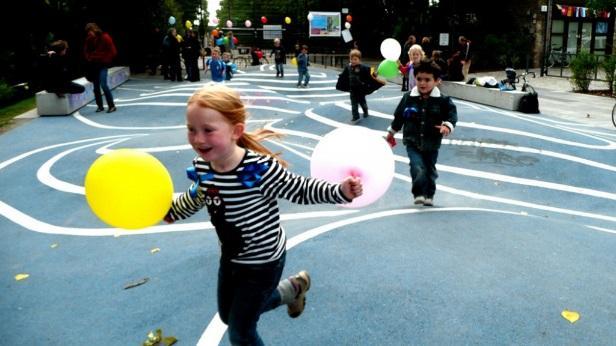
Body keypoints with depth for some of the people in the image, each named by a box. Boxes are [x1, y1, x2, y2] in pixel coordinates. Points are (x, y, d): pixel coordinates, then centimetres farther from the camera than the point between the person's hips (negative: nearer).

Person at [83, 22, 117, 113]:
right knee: (96, 87, 6)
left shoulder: (105, 37, -9)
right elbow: (86, 50, 19)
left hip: (102, 64, -5)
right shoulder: (89, 39, 4)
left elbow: (113, 51, -8)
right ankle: (100, 106, 16)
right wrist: (88, 58, 1)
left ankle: (111, 106, -8)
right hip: (93, 65, 5)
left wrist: (105, 60, -9)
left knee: (103, 84, -16)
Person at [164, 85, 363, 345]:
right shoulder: (201, 166, -14)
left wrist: (341, 191, -35)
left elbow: (301, 190, -22)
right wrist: (166, 209, 13)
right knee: (228, 316, 29)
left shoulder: (260, 169, -34)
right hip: (231, 256, 7)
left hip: (263, 262, -7)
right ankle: (293, 289, 47)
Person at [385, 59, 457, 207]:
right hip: (412, 142, -1)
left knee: (430, 171, 13)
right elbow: (398, 116, 5)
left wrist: (448, 125, -24)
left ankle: (429, 196, 32)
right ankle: (419, 194, -2)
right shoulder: (408, 98, -5)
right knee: (418, 169, -19)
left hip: (432, 144, 1)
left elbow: (452, 113, -2)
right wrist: (391, 133, 14)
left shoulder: (442, 100, -8)